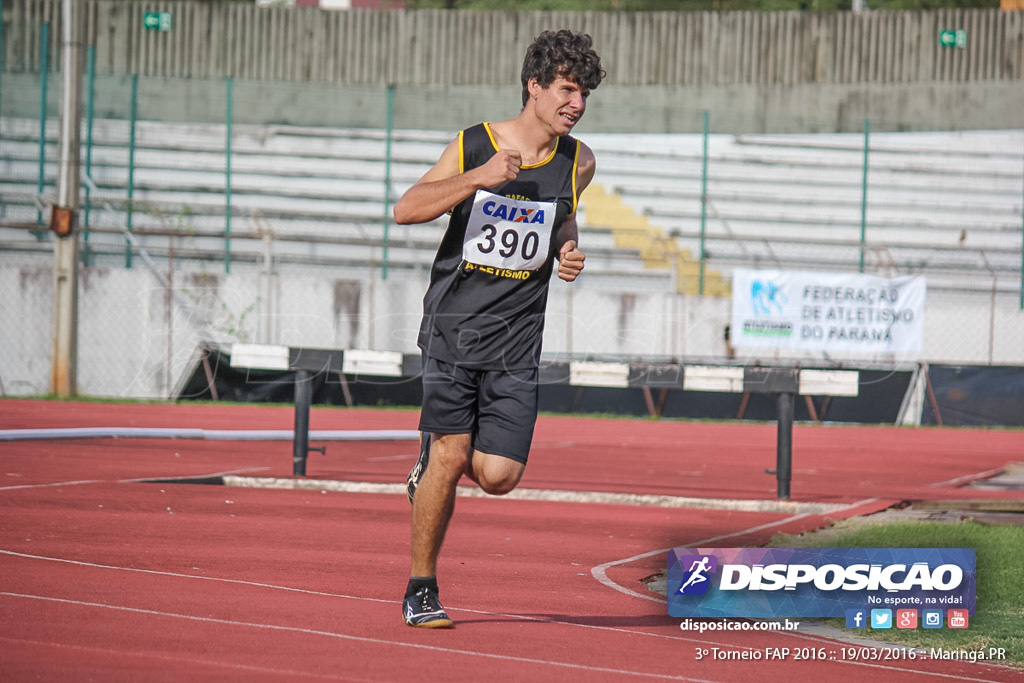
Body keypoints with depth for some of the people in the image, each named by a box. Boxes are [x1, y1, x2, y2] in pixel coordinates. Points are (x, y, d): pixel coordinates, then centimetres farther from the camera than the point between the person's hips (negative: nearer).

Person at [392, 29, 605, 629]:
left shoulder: (579, 162, 3)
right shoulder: (473, 146, -6)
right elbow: (406, 209, -12)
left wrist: (569, 252, 2)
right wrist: (478, 179, -24)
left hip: (517, 338, 3)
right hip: (454, 325, -3)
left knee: (498, 477, -8)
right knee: (452, 454, -11)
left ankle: (433, 456, 27)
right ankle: (421, 590, 6)